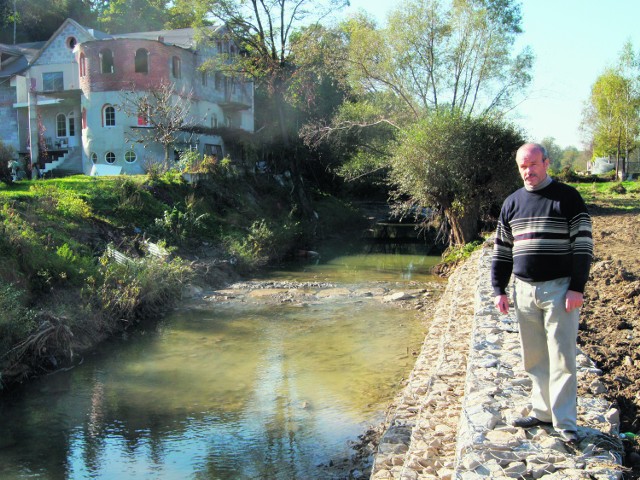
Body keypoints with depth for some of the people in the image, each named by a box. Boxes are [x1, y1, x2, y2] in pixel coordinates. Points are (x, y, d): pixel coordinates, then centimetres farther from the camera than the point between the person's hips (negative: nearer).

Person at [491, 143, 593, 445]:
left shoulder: (567, 197, -3)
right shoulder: (512, 203, 11)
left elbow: (583, 245, -6)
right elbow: (501, 250, 15)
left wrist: (577, 288, -12)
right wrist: (499, 290, 9)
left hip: (560, 289, -5)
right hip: (524, 290, 5)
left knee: (561, 357, -3)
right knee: (534, 358, 10)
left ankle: (565, 423, 4)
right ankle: (542, 412, 22)